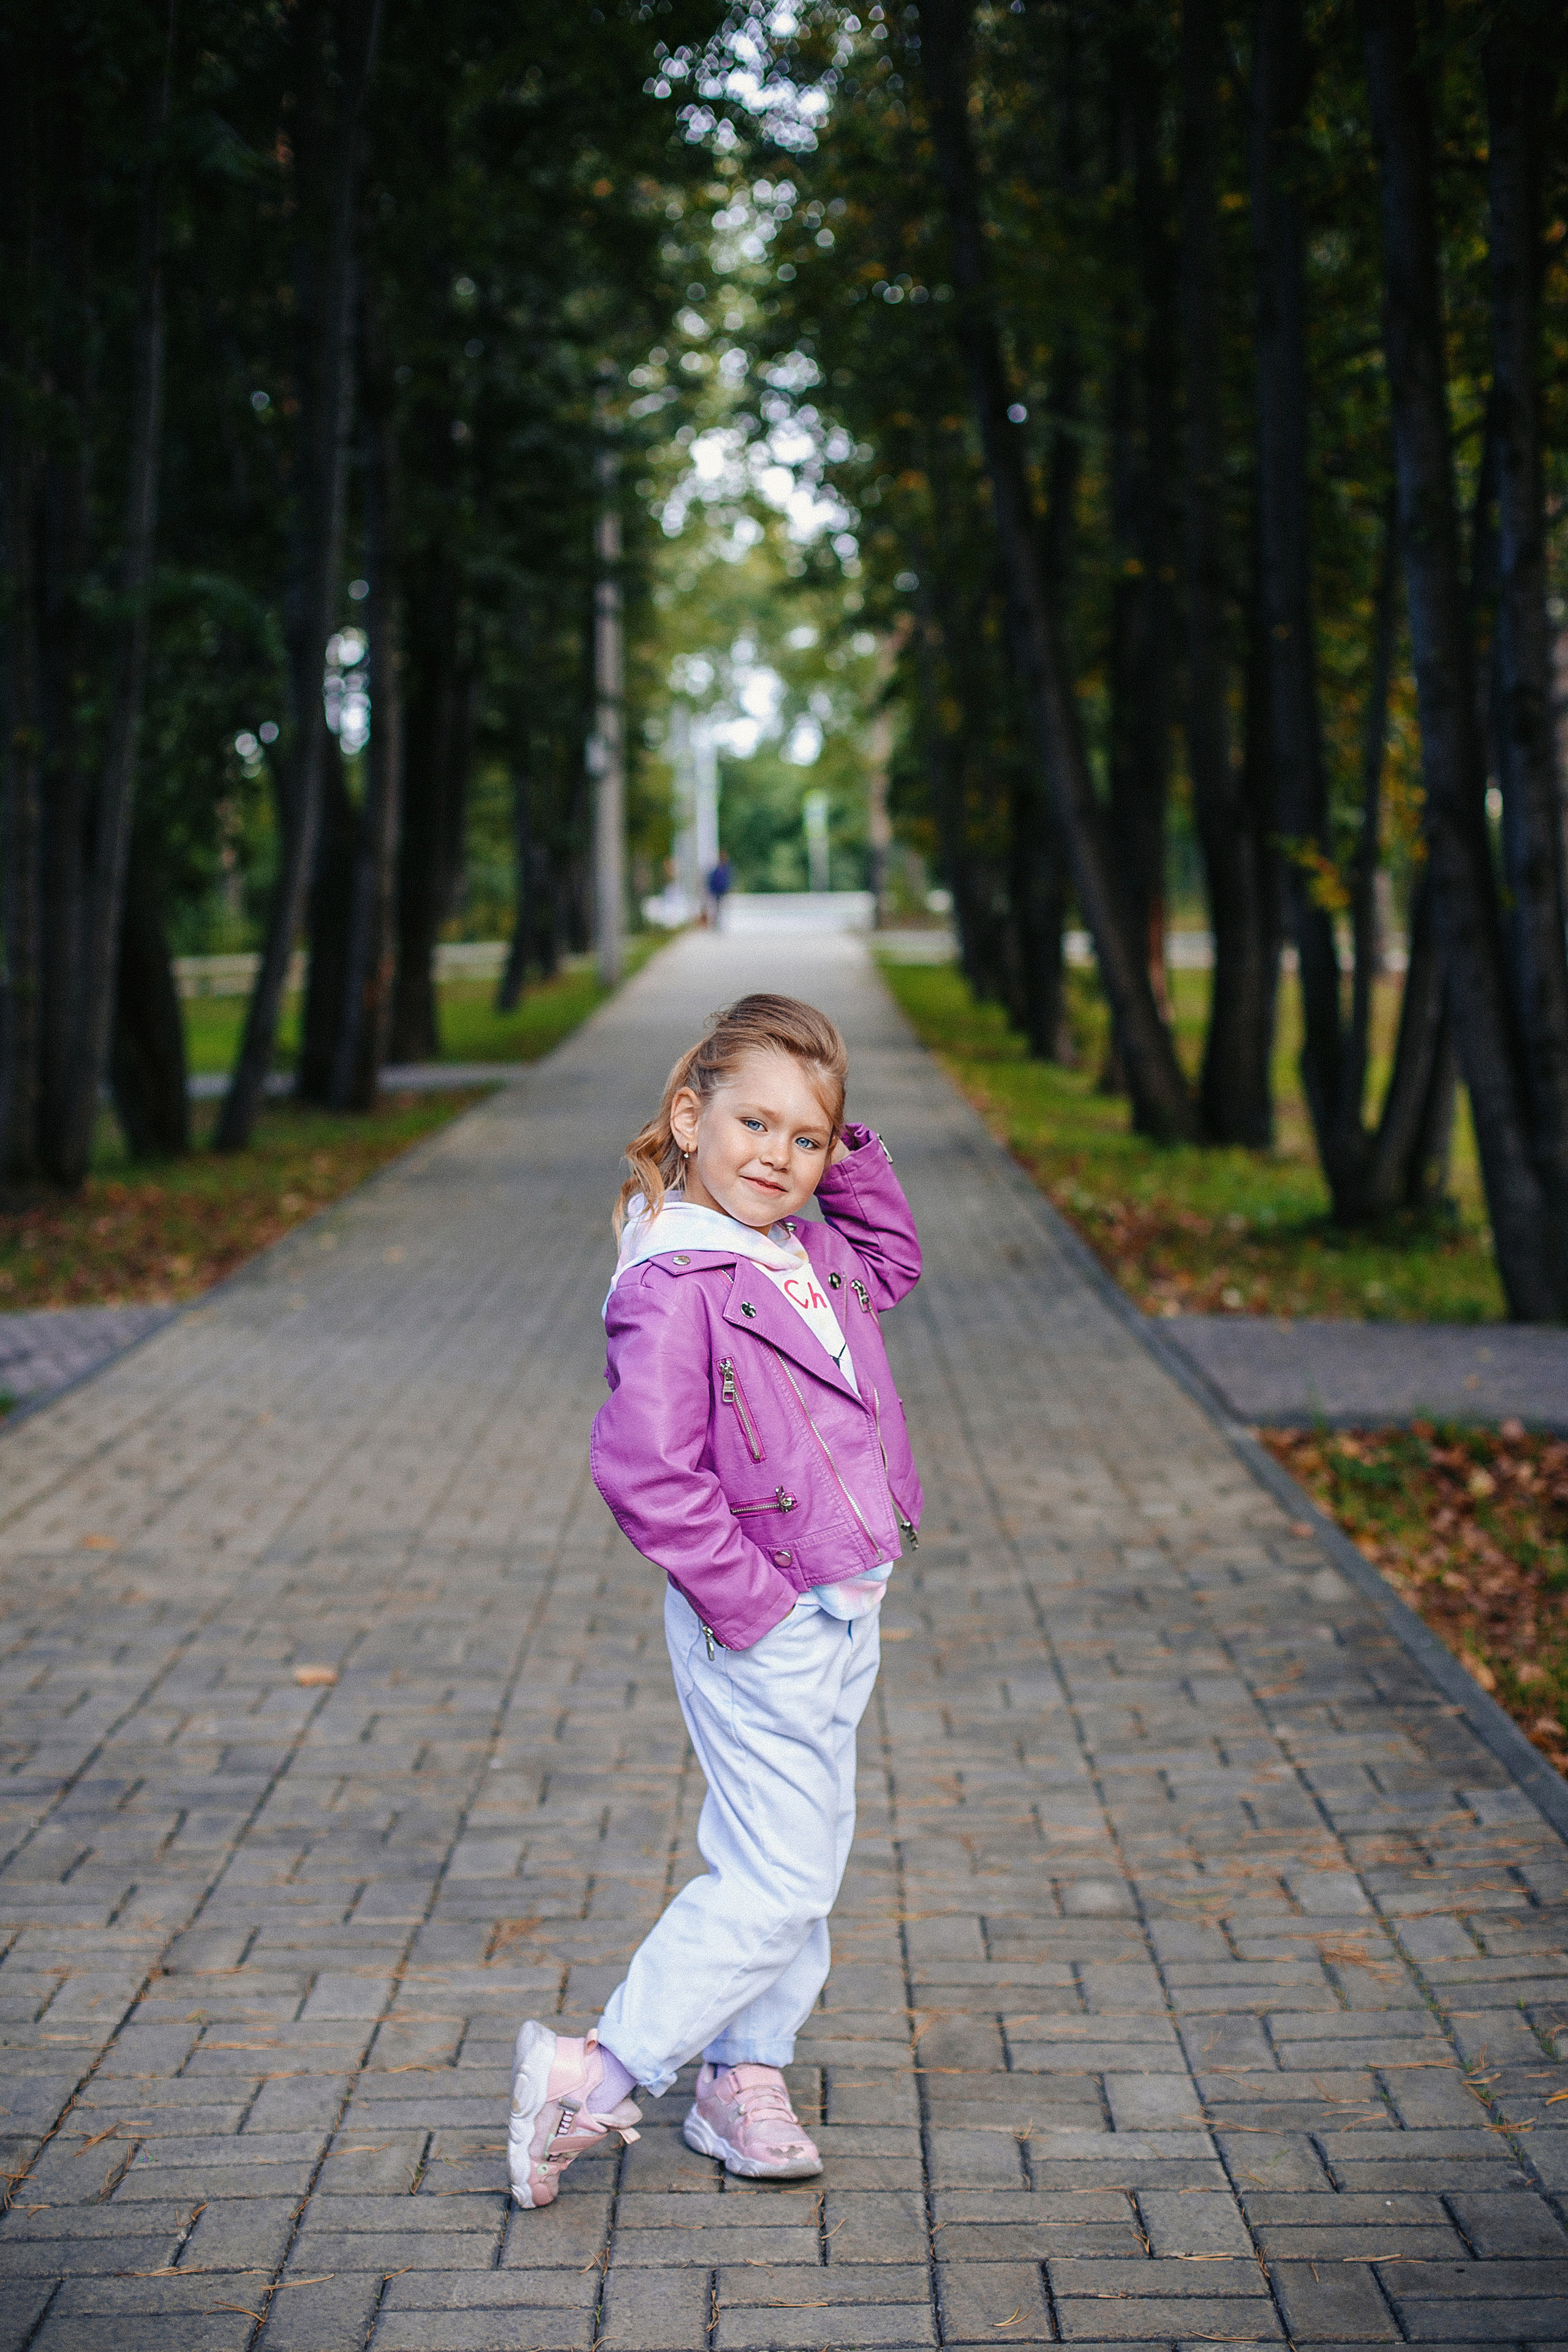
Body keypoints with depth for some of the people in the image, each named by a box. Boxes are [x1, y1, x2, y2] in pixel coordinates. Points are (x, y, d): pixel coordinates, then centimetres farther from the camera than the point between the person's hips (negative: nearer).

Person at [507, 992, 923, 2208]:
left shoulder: (805, 1257, 6)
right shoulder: (673, 1286, -20)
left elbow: (893, 1262, 27)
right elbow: (644, 1469, -26)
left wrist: (850, 1153, 10)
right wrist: (746, 1597, -21)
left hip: (843, 1616, 9)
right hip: (758, 1630, -9)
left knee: (804, 1865, 16)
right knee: (775, 1879, -7)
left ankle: (745, 2078, 28)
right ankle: (589, 2076, 3)